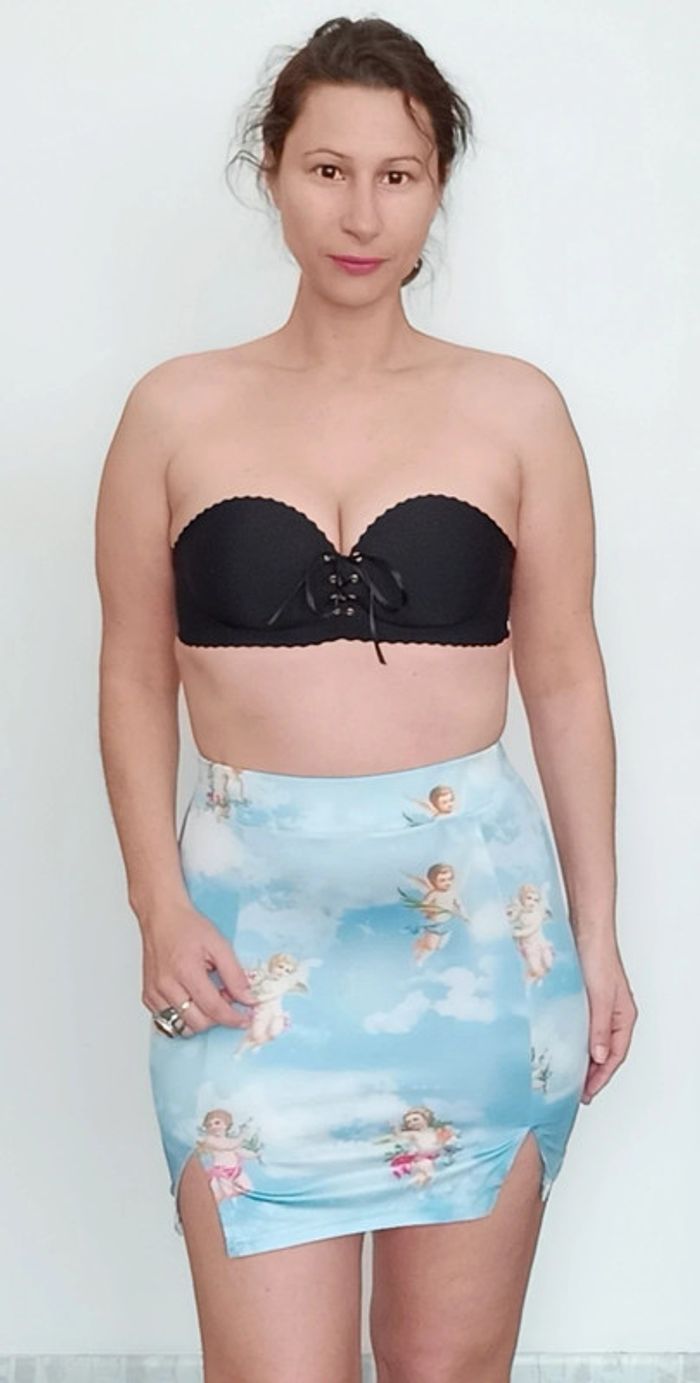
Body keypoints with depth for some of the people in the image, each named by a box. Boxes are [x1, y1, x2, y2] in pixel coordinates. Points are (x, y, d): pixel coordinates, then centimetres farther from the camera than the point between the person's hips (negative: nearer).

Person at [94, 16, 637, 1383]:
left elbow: (564, 678, 7)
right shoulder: (178, 411, 4)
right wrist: (160, 906, -5)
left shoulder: (514, 409, 4)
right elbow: (135, 678, 7)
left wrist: (597, 936, 6)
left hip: (478, 911, 1)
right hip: (255, 913, 0)